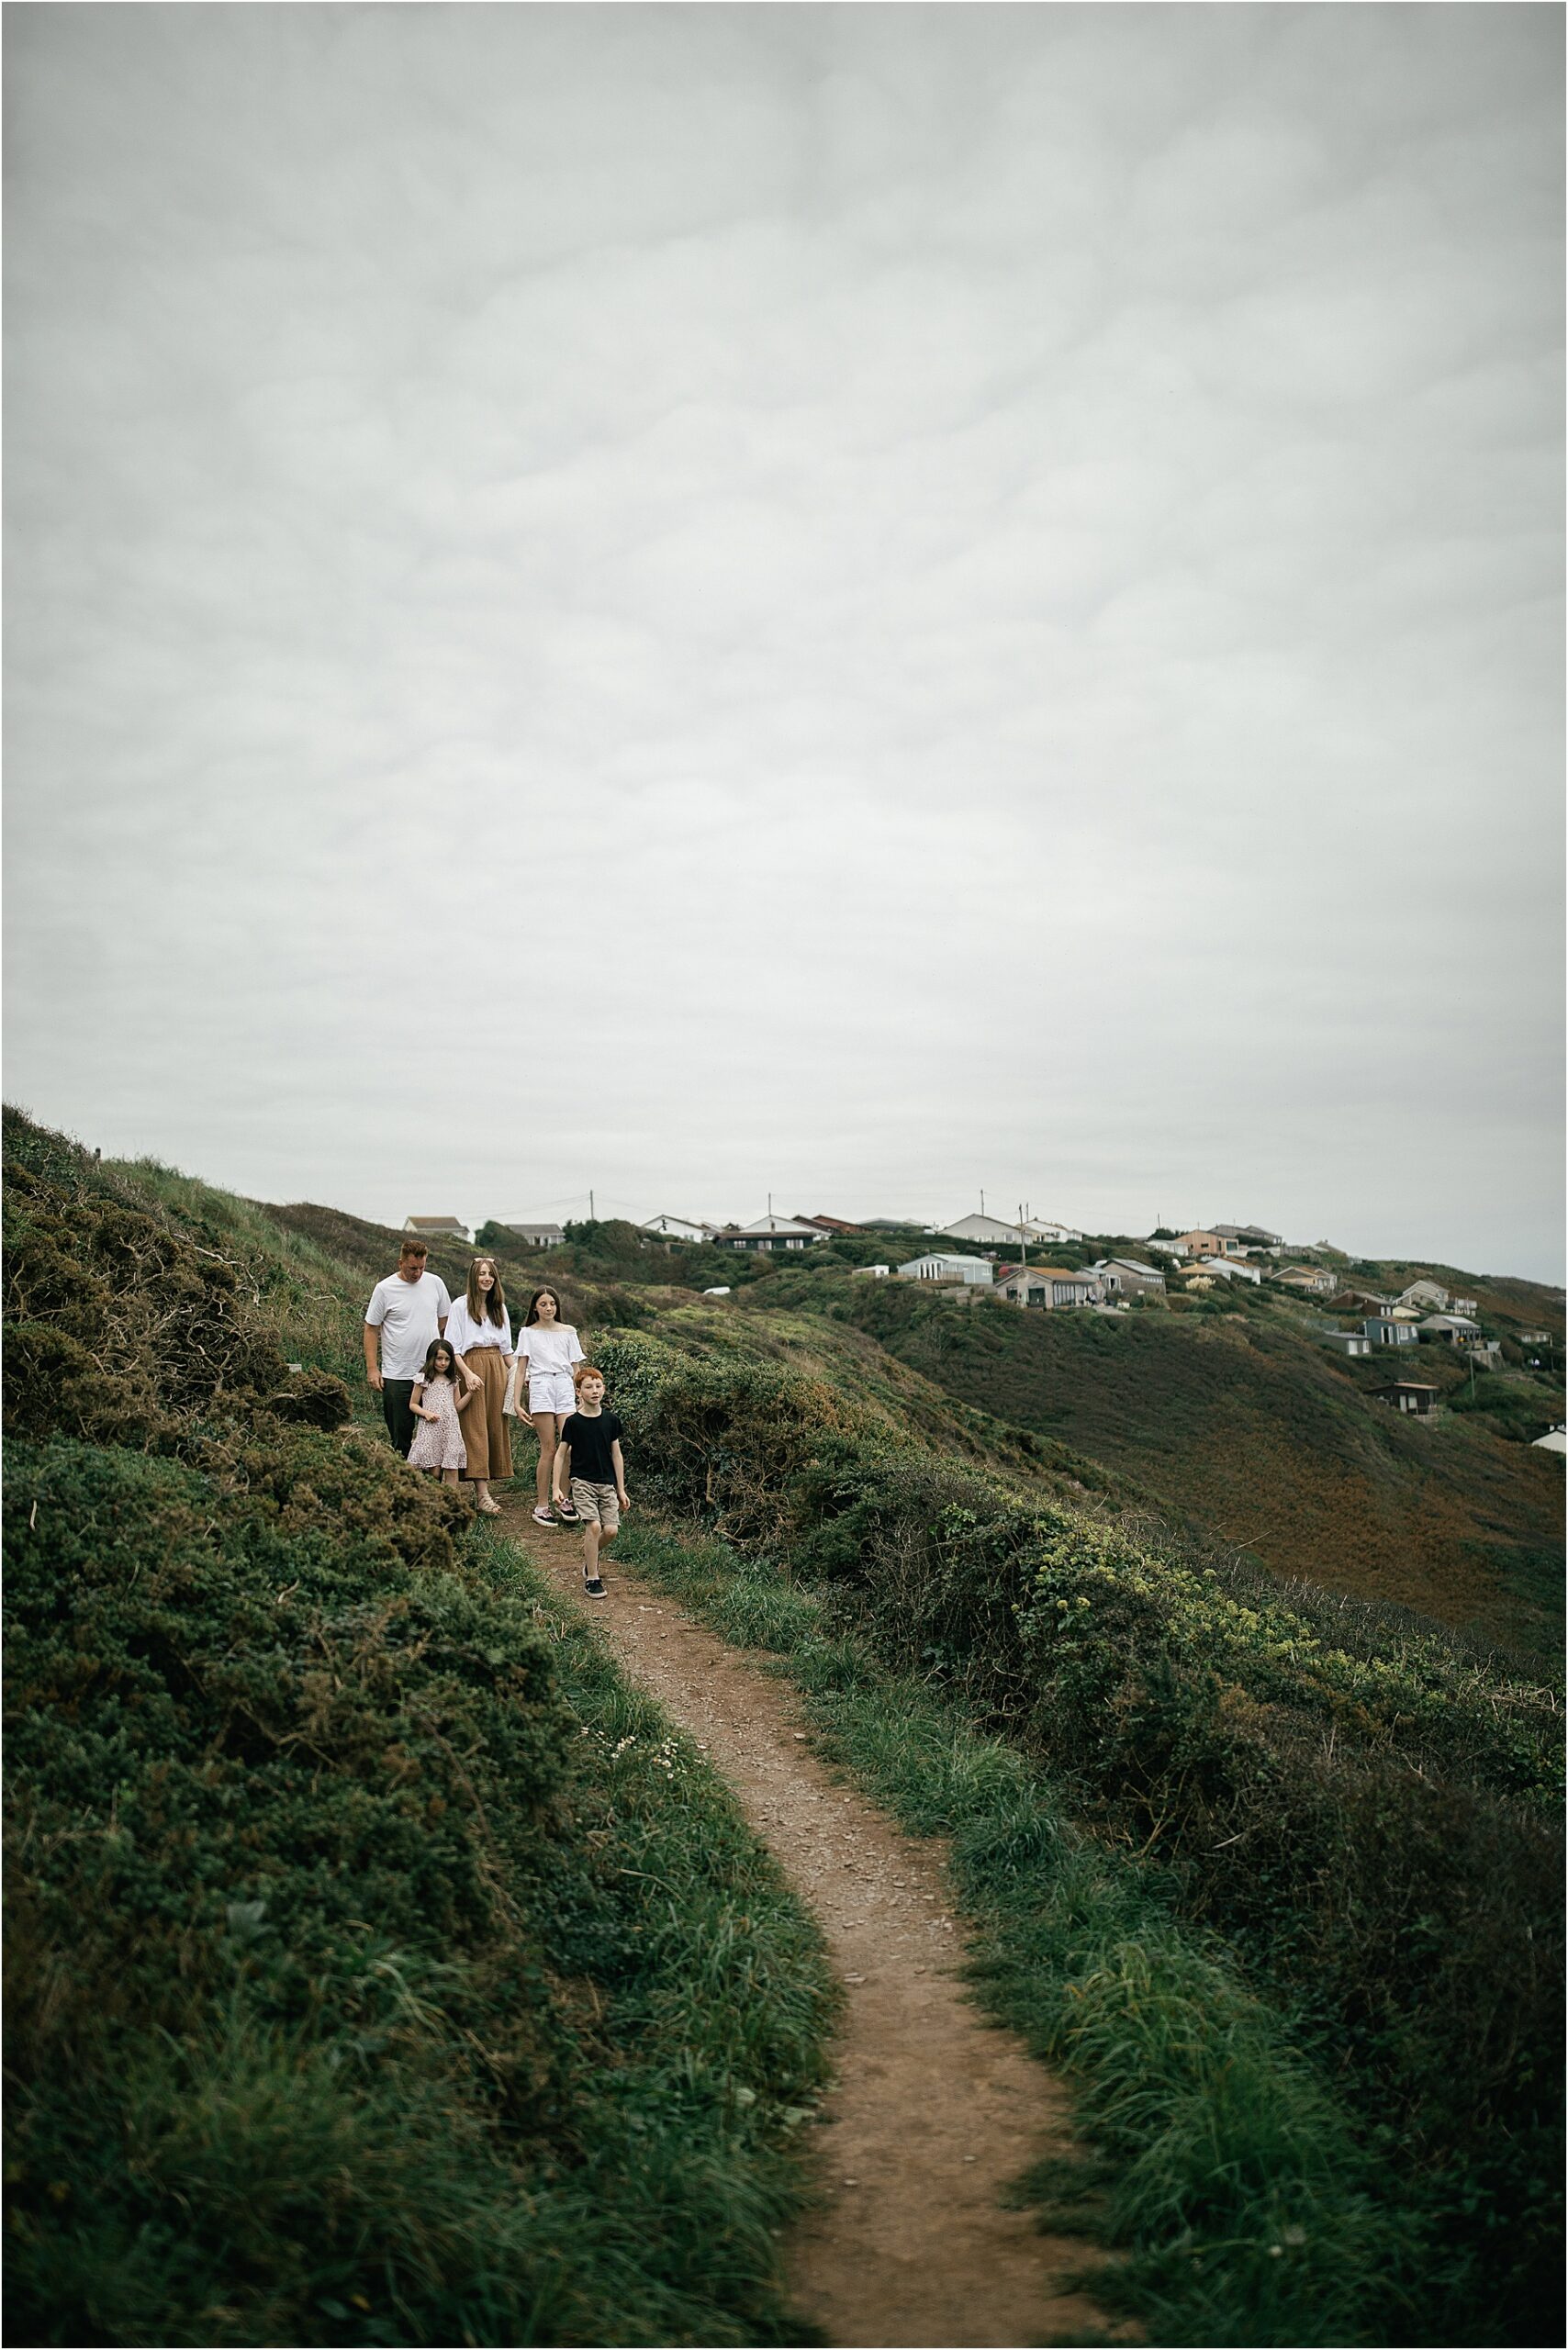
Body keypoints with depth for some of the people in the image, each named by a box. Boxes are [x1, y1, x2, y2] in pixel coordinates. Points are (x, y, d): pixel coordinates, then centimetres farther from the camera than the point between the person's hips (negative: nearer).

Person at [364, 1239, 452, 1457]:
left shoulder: (435, 1283, 4)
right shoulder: (384, 1289, -5)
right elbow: (371, 1329, -1)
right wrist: (372, 1368, -7)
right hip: (397, 1375, -3)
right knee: (400, 1433, 4)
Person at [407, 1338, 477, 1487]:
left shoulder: (453, 1380, 13)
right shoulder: (423, 1379, 1)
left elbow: (457, 1406, 14)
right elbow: (413, 1404, 4)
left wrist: (470, 1392, 2)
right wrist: (426, 1413, -13)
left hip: (451, 1429, 3)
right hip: (431, 1428, -3)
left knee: (452, 1470, -3)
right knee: (434, 1472, -6)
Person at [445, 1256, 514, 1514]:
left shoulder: (499, 1307, 16)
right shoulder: (460, 1305, 0)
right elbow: (453, 1348, -5)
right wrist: (468, 1374, -16)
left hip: (497, 1367, 6)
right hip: (472, 1365, -6)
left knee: (495, 1426, 2)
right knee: (475, 1428, -10)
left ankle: (483, 1484, 8)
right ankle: (482, 1494, -15)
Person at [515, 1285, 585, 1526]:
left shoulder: (568, 1332, 15)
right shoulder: (528, 1333, 10)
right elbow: (521, 1369, 8)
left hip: (565, 1386, 2)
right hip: (540, 1386, -2)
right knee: (549, 1449, -6)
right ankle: (542, 1505, 0)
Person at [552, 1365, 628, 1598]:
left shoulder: (610, 1420, 3)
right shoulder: (573, 1422, -5)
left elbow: (616, 1455, 9)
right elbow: (561, 1454, 2)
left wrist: (621, 1490, 9)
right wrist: (557, 1488, -3)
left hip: (607, 1483, 3)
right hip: (582, 1482, -3)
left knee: (611, 1530, -8)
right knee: (593, 1526, -19)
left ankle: (590, 1557, 24)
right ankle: (592, 1578, -6)